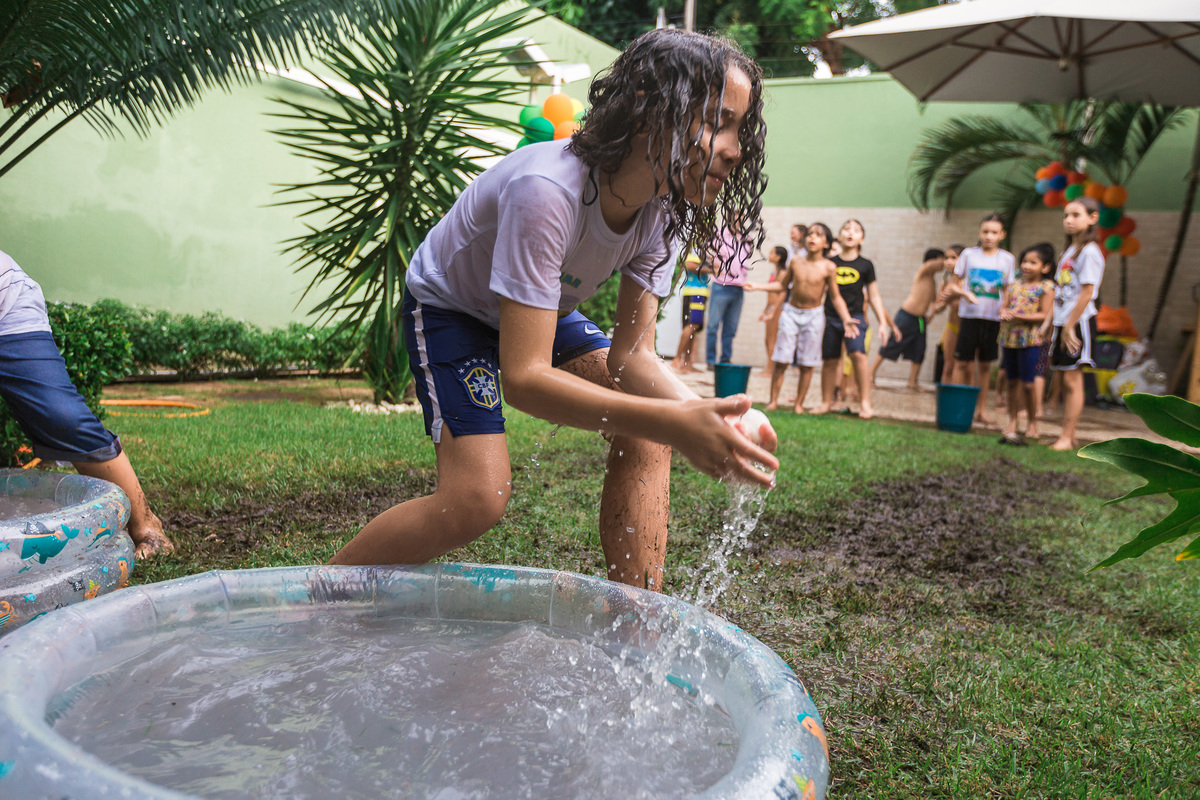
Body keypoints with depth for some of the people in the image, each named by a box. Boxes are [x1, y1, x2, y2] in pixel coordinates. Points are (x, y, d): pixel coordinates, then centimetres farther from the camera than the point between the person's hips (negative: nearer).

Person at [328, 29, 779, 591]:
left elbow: (630, 354, -19)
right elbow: (524, 378, -44)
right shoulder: (546, 191, -40)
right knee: (477, 498, -21)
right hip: (448, 307, -6)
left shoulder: (661, 206, -17)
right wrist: (672, 422, -53)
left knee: (648, 434, -12)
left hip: (543, 308, 7)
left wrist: (704, 415, -39)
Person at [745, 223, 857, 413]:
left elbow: (836, 297, -4)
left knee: (807, 364, 4)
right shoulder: (795, 262, -1)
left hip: (813, 316, -1)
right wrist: (757, 286, 5)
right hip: (791, 312, 1)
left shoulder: (828, 267, -8)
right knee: (781, 361, 0)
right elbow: (782, 285, 12)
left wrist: (846, 319, -15)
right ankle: (773, 401, 10)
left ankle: (799, 403, 16)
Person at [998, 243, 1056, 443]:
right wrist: (1004, 313, -7)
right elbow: (1005, 306, 17)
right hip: (1010, 338, 6)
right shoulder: (1015, 285, 14)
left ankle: (1031, 423, 12)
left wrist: (1020, 316, -19)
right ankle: (1012, 423, 17)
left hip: (1030, 339, -5)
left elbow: (1045, 315, -10)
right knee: (1012, 382, 10)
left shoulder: (1046, 287, -4)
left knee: (1028, 384, -3)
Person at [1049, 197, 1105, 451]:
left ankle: (1067, 437, -5)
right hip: (1063, 322, 9)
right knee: (1066, 380, 10)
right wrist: (1054, 324, 15)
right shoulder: (1068, 250, 16)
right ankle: (1067, 436, 15)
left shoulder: (1089, 251, -11)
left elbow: (1087, 292, -16)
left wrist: (1070, 326, -18)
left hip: (1079, 322, -9)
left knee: (1072, 379, -8)